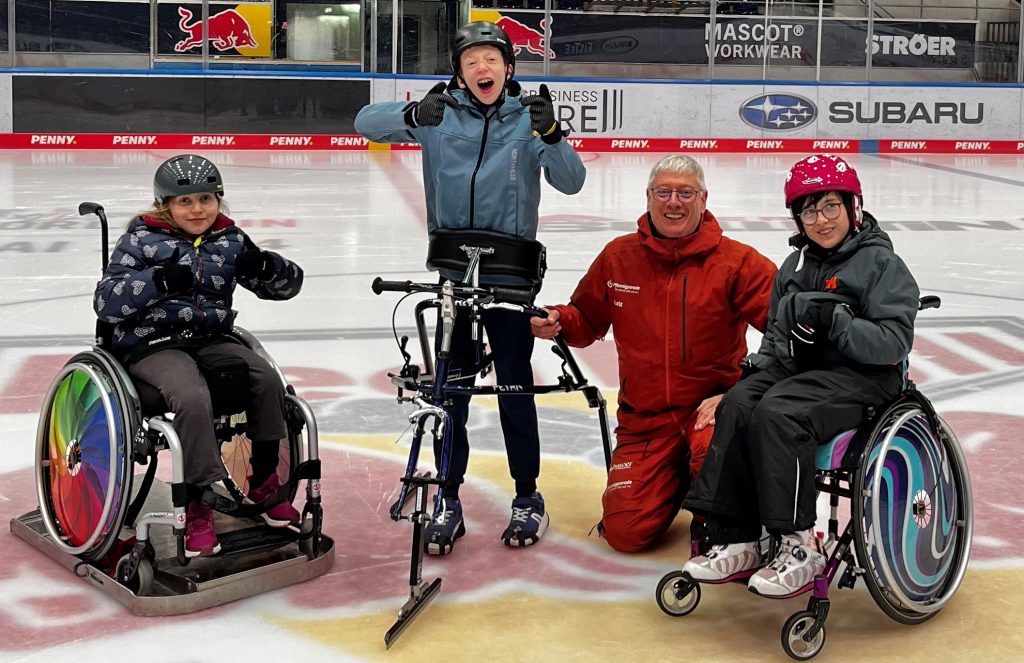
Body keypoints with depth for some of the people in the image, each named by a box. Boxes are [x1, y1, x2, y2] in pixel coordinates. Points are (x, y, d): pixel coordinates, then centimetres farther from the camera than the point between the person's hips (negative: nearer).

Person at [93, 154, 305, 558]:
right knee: (193, 397, -33)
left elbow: (287, 285, 11)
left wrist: (266, 266, -13)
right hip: (153, 344, -5)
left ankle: (263, 482, 1)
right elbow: (106, 302, -12)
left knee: (267, 379, -19)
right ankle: (198, 508, -23)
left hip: (210, 338, 5)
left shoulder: (230, 240, 9)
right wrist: (158, 280, -26)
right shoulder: (143, 240, -3)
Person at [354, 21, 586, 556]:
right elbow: (366, 122, -6)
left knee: (514, 384, 6)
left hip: (509, 274, -1)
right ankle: (449, 502, 17)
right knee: (449, 387, 6)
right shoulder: (440, 115, 0)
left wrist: (551, 133, -29)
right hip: (452, 271, 1)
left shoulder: (528, 118, -3)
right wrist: (412, 115, -26)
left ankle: (528, 498, 21)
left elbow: (570, 181, -12)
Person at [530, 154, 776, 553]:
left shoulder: (736, 261, -7)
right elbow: (586, 320, 15)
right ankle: (673, 481, 30)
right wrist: (557, 321, -8)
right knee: (626, 533, -7)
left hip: (711, 403, -3)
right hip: (644, 416, 3)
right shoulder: (618, 257, 3)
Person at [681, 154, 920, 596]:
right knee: (737, 405, -23)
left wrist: (834, 320, -24)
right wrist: (761, 363, 1)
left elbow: (895, 342, -14)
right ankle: (735, 541, -22)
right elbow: (778, 332, 23)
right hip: (799, 369, 6)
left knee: (777, 413, -32)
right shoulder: (795, 265, 17)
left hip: (861, 376, -6)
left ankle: (800, 547, -25)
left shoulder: (881, 263, -4)